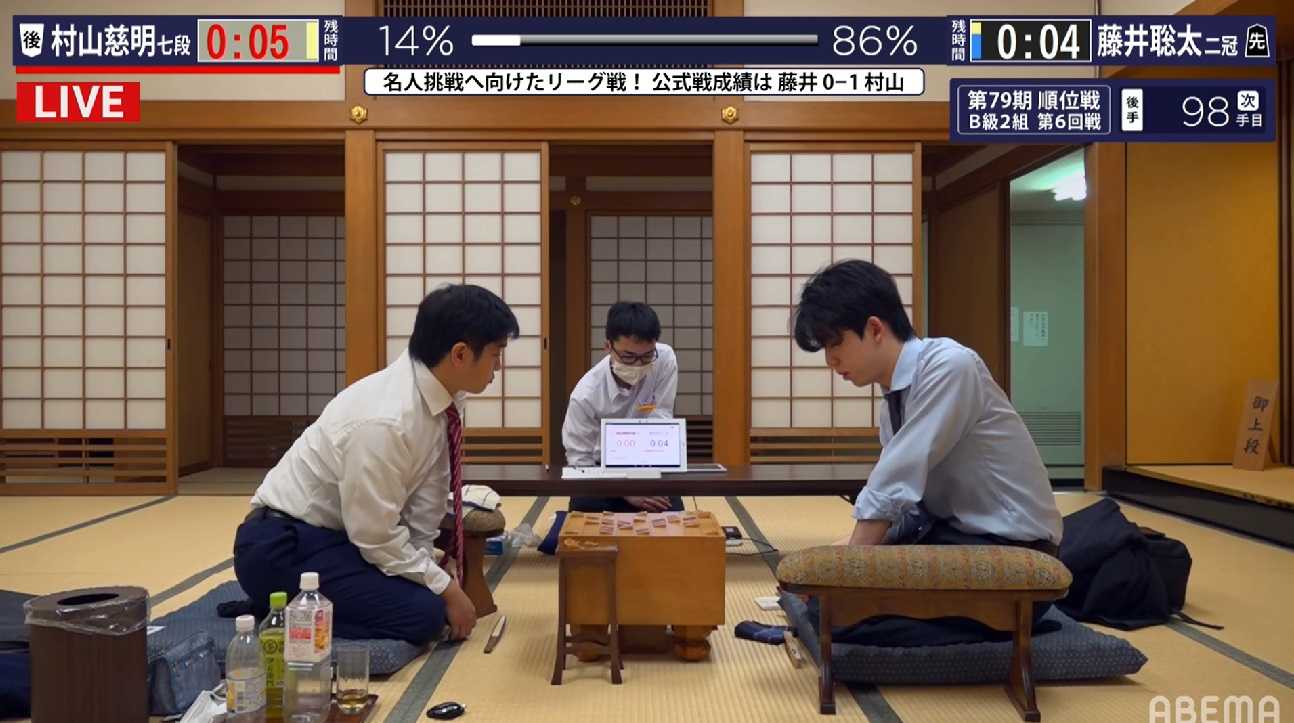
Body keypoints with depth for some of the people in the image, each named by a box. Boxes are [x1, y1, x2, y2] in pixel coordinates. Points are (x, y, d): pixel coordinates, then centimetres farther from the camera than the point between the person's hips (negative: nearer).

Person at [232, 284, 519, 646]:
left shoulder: (441, 396, -5)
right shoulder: (385, 421, -30)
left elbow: (426, 499, 3)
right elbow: (376, 537, -22)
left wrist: (431, 570, -1)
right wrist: (445, 588, -13)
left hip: (336, 535, 9)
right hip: (282, 547, -9)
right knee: (423, 611, -19)